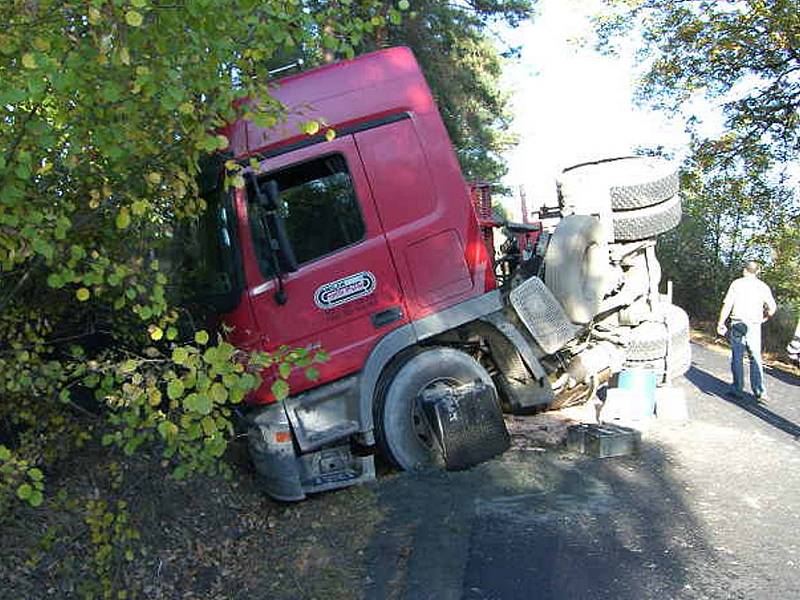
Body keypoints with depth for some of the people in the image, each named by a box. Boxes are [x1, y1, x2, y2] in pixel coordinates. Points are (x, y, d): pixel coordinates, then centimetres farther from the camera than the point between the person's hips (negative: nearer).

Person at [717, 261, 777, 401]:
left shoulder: (737, 283, 0)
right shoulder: (763, 286, 5)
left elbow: (727, 305, -6)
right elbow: (772, 308, 4)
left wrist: (720, 323, 0)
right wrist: (763, 318, 23)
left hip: (738, 324, -1)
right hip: (754, 326, 2)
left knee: (737, 358, 6)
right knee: (756, 359, 8)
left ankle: (738, 389, 9)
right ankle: (759, 392, 2)